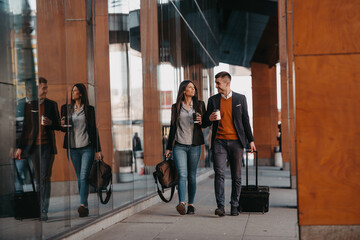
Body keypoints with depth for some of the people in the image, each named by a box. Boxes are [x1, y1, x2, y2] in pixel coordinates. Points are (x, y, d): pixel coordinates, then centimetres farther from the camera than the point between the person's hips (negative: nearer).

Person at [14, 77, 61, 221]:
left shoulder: (51, 104, 9)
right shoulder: (26, 105, 5)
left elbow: (58, 125, 14)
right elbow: (23, 127, 6)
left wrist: (50, 122, -9)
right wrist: (20, 147, 2)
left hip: (47, 146, 0)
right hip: (32, 146, 0)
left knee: (45, 178, -5)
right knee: (37, 179, 5)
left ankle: (44, 211, -3)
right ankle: (36, 210, 17)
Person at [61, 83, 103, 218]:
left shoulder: (89, 109, 3)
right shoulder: (66, 108, 12)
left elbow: (94, 129, 4)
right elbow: (63, 129, 17)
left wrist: (98, 150, 1)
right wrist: (63, 125, -8)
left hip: (87, 147, -4)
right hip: (73, 148, 4)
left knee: (84, 176, -14)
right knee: (79, 178, 7)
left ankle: (83, 205, -20)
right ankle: (84, 206, 13)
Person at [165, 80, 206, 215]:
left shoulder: (200, 105, 10)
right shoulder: (176, 107, 9)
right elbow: (172, 127, 14)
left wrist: (201, 122, -10)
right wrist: (168, 147, 12)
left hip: (194, 145, 1)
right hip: (179, 145, -1)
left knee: (192, 176, 4)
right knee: (182, 174, -14)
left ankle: (191, 204, 12)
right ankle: (181, 203, -22)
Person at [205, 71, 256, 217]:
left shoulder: (240, 99, 7)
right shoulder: (213, 100, 9)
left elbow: (245, 120, 10)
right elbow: (207, 123, 13)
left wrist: (251, 140, 7)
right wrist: (210, 119, -11)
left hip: (236, 141, 0)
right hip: (219, 141, 0)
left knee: (236, 176, 4)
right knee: (219, 173, -13)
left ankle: (234, 206, 14)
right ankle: (220, 206, -13)